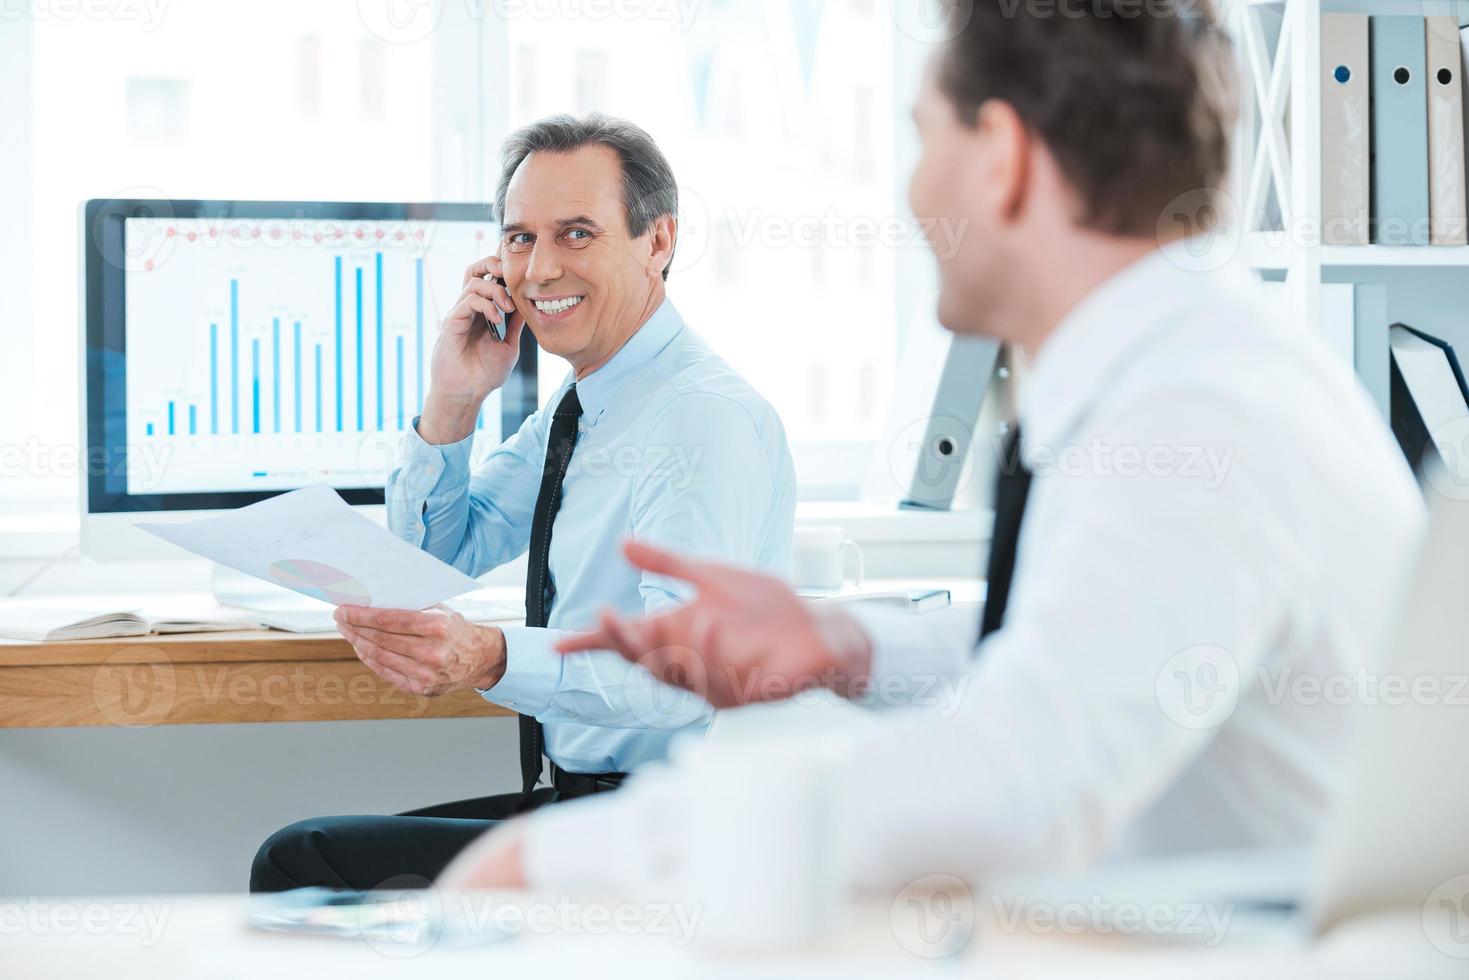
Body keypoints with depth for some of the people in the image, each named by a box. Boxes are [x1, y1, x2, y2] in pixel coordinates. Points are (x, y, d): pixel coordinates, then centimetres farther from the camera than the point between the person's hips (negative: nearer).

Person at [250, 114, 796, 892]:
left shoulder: (713, 419, -17)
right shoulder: (572, 410, 13)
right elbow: (432, 559, 19)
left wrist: (491, 660, -44)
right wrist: (452, 403, 3)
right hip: (575, 803, 9)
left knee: (300, 861, -14)